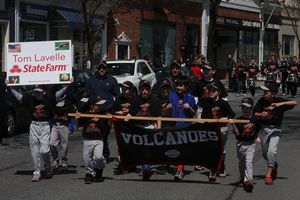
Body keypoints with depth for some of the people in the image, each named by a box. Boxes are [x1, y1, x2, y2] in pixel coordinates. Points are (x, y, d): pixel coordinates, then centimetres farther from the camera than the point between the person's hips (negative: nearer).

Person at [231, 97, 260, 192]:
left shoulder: (254, 119, -2)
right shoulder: (238, 120, -6)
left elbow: (257, 131, 15)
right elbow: (237, 134, -14)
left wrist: (255, 138, 8)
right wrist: (233, 124, -25)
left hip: (251, 144, -1)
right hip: (240, 144, 1)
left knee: (249, 162, -15)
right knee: (241, 163, 16)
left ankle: (248, 180, -25)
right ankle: (242, 178, 36)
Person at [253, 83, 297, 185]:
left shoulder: (279, 101, -11)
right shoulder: (261, 101, -6)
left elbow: (294, 103, -17)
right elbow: (254, 113, 0)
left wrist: (281, 104, -28)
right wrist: (261, 114, -21)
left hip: (275, 129, -3)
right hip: (263, 129, 3)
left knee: (271, 151, -19)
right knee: (265, 153, 13)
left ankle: (268, 175, -11)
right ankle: (274, 165, 44)